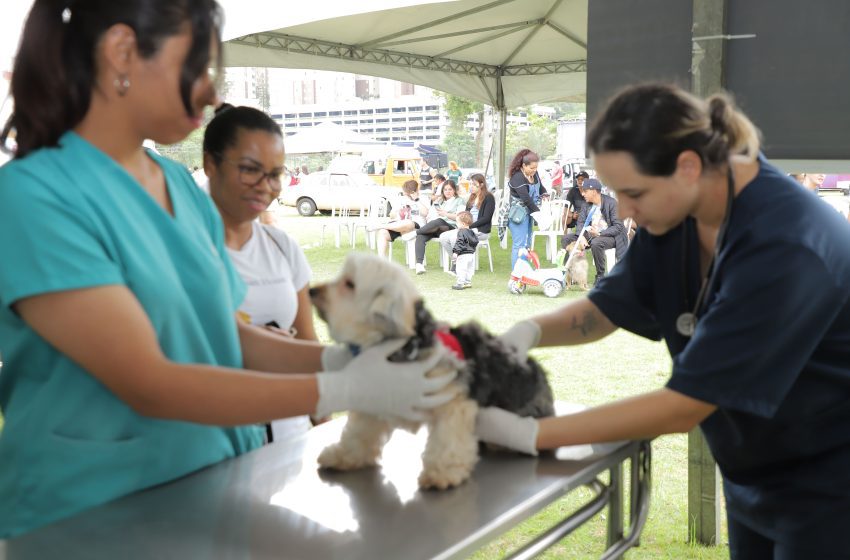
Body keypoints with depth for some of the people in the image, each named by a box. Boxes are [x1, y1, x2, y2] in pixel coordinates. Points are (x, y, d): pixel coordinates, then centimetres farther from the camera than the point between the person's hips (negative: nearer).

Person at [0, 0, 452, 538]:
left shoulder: (184, 187, 5)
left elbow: (224, 333, 5)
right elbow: (149, 385, -23)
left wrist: (338, 357, -11)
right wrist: (343, 391, -24)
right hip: (92, 518, -6)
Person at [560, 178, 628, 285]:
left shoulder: (611, 203, -16)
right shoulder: (587, 204, 5)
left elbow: (618, 227, -19)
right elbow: (581, 223, 2)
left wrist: (599, 233, -29)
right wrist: (582, 237, -19)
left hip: (610, 236, -7)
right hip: (591, 234, 7)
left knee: (596, 243, -39)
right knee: (566, 238, -7)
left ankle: (600, 276, -22)